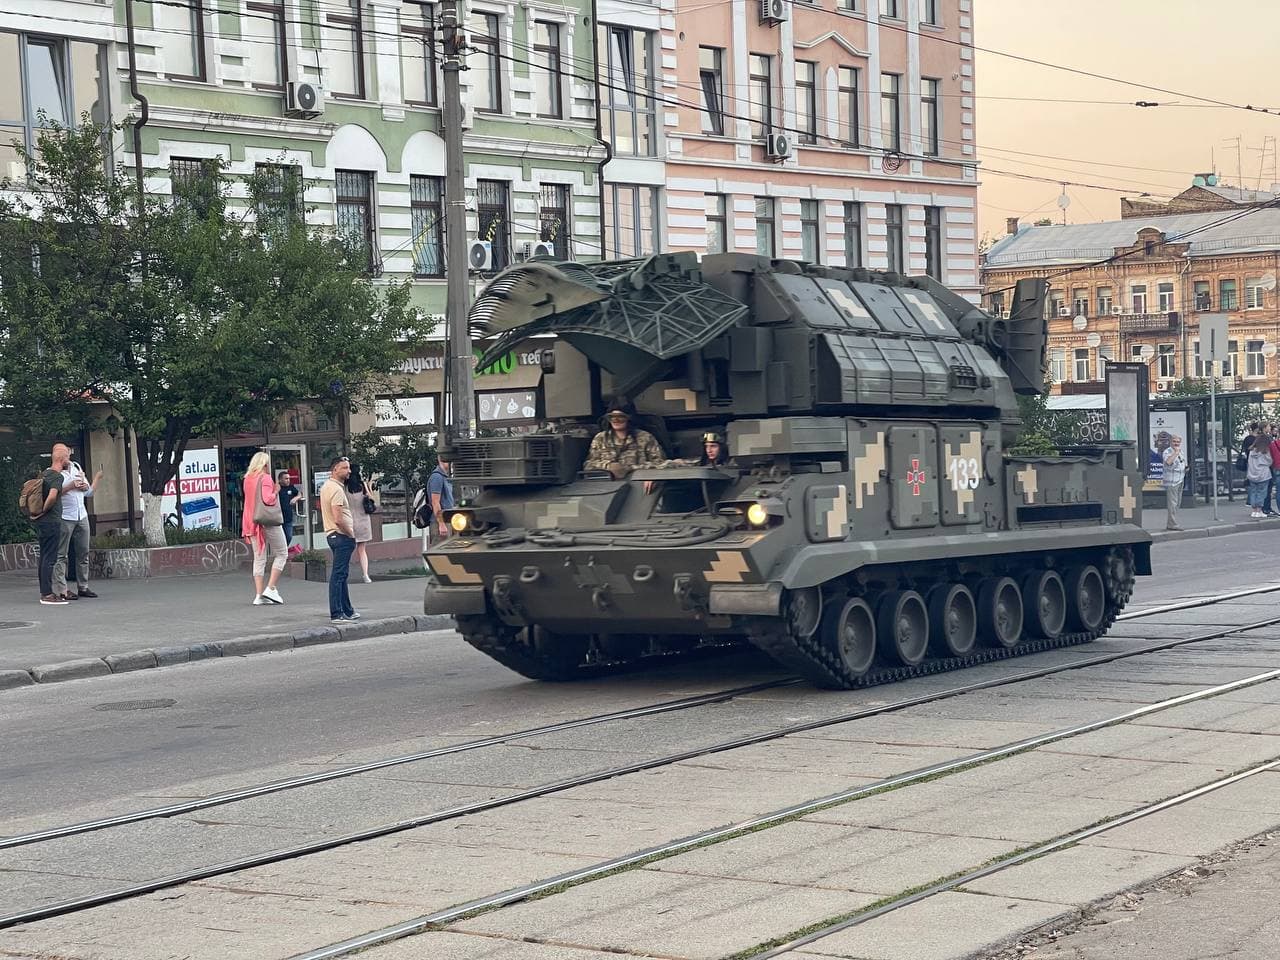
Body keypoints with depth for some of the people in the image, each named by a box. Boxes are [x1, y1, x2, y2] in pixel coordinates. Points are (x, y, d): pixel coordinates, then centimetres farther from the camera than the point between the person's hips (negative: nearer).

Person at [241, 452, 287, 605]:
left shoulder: (248, 479, 11)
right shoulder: (265, 478, -11)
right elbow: (268, 499, -22)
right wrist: (276, 492, -5)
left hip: (252, 522, 7)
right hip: (269, 522, -7)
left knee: (259, 558, 7)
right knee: (281, 554, 6)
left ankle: (259, 595, 2)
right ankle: (271, 588, -3)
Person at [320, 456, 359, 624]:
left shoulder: (326, 487, 14)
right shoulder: (337, 489, -18)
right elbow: (338, 519, -25)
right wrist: (351, 534, -10)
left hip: (332, 534, 11)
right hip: (342, 536, -11)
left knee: (341, 575, 17)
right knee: (338, 575, -9)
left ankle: (347, 611, 25)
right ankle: (336, 614, -8)